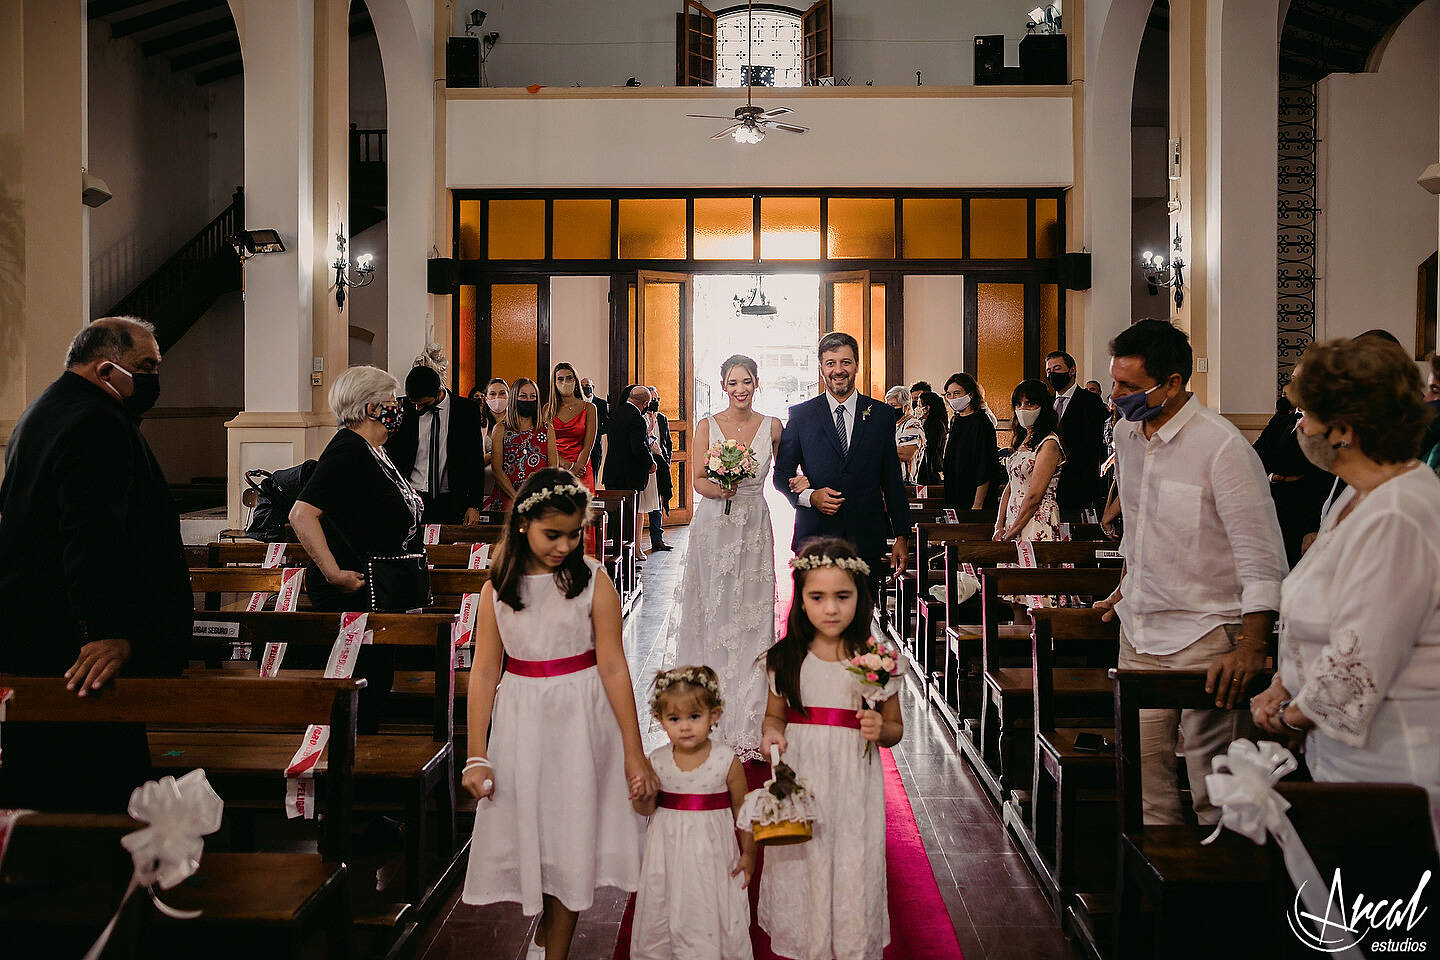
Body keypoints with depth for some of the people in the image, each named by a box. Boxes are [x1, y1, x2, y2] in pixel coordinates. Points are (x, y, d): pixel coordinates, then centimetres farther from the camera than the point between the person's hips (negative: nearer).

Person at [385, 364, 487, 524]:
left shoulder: (466, 411, -2)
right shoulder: (406, 408, 0)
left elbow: (476, 462, 1)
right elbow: (391, 453, 7)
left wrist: (474, 505, -3)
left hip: (451, 504, -1)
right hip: (412, 498, 1)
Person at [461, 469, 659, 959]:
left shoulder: (593, 582, -9)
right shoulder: (498, 587, -3)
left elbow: (613, 668, -10)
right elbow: (484, 672, -1)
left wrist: (634, 753, -10)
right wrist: (476, 757, -2)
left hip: (580, 720, -2)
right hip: (520, 721, 2)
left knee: (571, 836, 8)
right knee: (525, 829, 12)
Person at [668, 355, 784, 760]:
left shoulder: (772, 426, 4)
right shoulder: (708, 426, 2)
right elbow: (698, 480, -1)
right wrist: (718, 488, -21)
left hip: (754, 529, 1)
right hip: (713, 527, 0)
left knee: (751, 617, -1)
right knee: (712, 612, 1)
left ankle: (746, 722, 7)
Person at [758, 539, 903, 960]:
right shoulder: (785, 658, -2)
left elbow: (895, 729, 7)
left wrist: (879, 729, -15)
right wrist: (771, 734, -9)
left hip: (853, 787, -1)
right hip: (798, 784, 1)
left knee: (852, 876, 2)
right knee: (798, 875, 7)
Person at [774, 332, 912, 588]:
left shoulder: (882, 415, 8)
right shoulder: (800, 415, 4)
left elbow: (893, 480, 9)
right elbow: (782, 476, 7)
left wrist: (901, 537, 5)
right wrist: (809, 496, -12)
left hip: (867, 538, 1)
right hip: (815, 536, -1)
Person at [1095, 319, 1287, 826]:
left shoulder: (1223, 447, -16)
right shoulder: (1126, 435, 7)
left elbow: (1264, 559, -17)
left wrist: (1251, 648, -23)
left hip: (1205, 633, -7)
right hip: (1138, 629, 7)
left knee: (1213, 777, -2)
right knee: (1143, 764, 11)